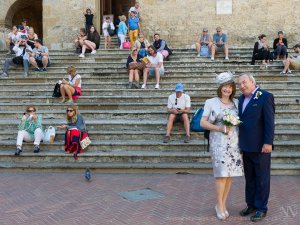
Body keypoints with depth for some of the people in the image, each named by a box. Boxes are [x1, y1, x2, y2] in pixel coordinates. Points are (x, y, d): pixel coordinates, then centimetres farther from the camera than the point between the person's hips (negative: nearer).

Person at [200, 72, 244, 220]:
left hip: (234, 142, 4)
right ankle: (219, 205, 6)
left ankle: (224, 204, 17)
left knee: (230, 174, 5)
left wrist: (234, 126, -2)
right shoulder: (211, 102, 1)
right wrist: (219, 128, -14)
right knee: (222, 174, -9)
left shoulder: (236, 103, 11)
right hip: (219, 142, -4)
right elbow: (203, 123, -2)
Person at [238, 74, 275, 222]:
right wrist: (240, 141, 8)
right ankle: (251, 204, 28)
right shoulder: (242, 98, 12)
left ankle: (261, 208, 15)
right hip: (246, 146, 7)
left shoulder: (265, 97, -10)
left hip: (260, 146, -7)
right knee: (249, 178, 16)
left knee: (262, 179, 5)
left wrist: (268, 142, -18)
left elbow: (269, 121, -14)